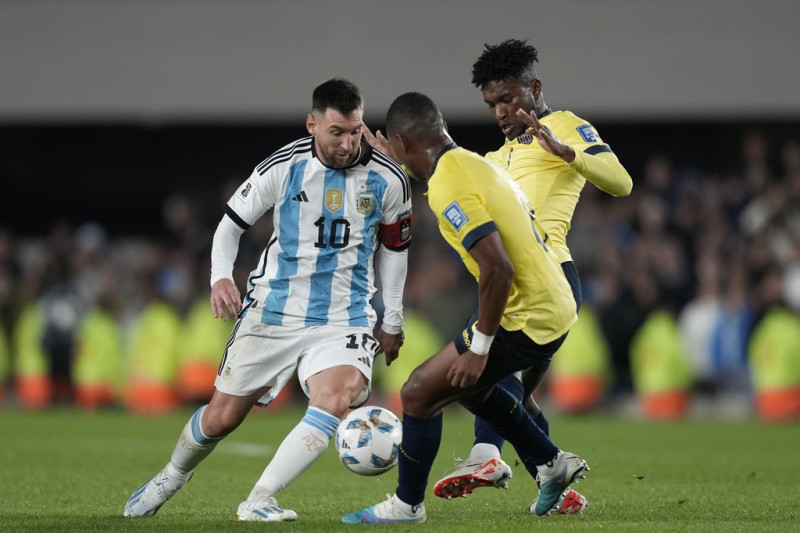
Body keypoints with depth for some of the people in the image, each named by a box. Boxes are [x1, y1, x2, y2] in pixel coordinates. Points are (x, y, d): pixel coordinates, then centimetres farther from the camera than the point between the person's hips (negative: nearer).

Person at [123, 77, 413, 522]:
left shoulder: (387, 180, -5)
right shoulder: (283, 167, -9)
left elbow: (393, 247, 11)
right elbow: (231, 223, 2)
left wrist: (392, 322, 15)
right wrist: (220, 277, -16)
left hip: (344, 317, 0)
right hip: (272, 312, 0)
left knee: (336, 401, -29)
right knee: (221, 418, 6)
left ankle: (258, 501, -24)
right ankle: (171, 478, 38)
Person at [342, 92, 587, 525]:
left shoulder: (448, 188, -20)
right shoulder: (478, 164, 10)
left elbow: (498, 269, -27)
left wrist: (479, 346, -20)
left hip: (526, 318, -9)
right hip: (556, 305, 9)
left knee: (419, 392, 0)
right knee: (466, 384, 29)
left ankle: (407, 505, 12)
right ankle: (553, 464, 31)